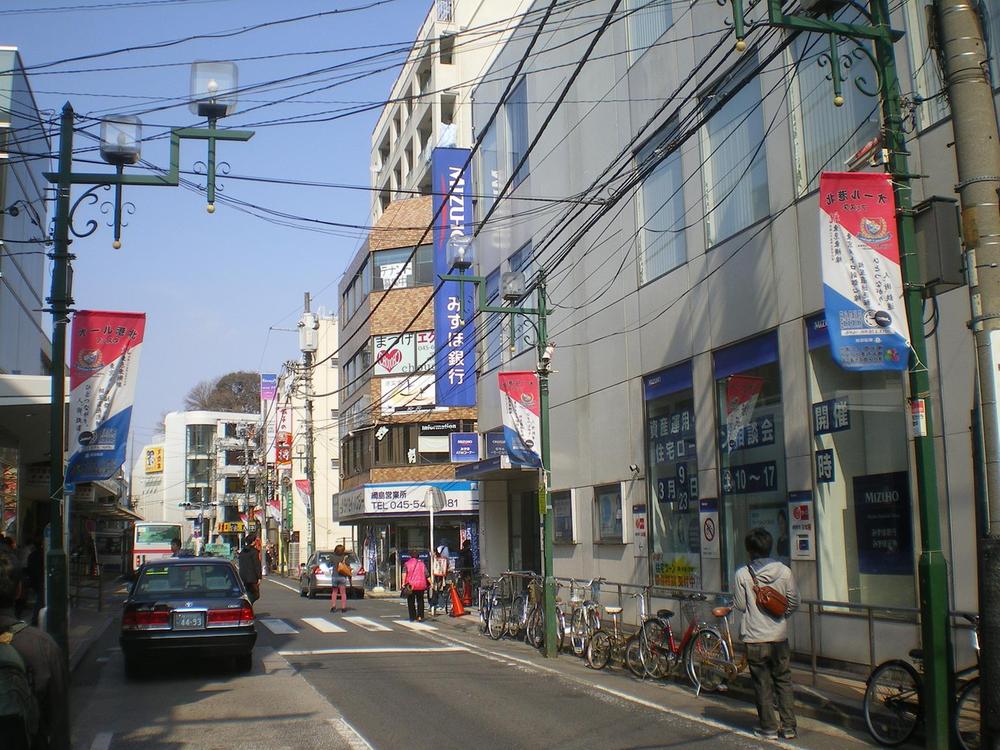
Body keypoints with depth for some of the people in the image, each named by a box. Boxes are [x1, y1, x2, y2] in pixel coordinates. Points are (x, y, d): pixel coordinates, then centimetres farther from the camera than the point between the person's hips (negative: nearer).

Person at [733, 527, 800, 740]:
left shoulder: (742, 574, -11)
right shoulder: (784, 571, -3)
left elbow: (740, 605, -7)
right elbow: (794, 602, 1)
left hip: (755, 638, -2)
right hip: (779, 636, 3)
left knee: (763, 684, 7)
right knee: (784, 681, 13)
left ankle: (769, 728, 12)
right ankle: (788, 727, 15)